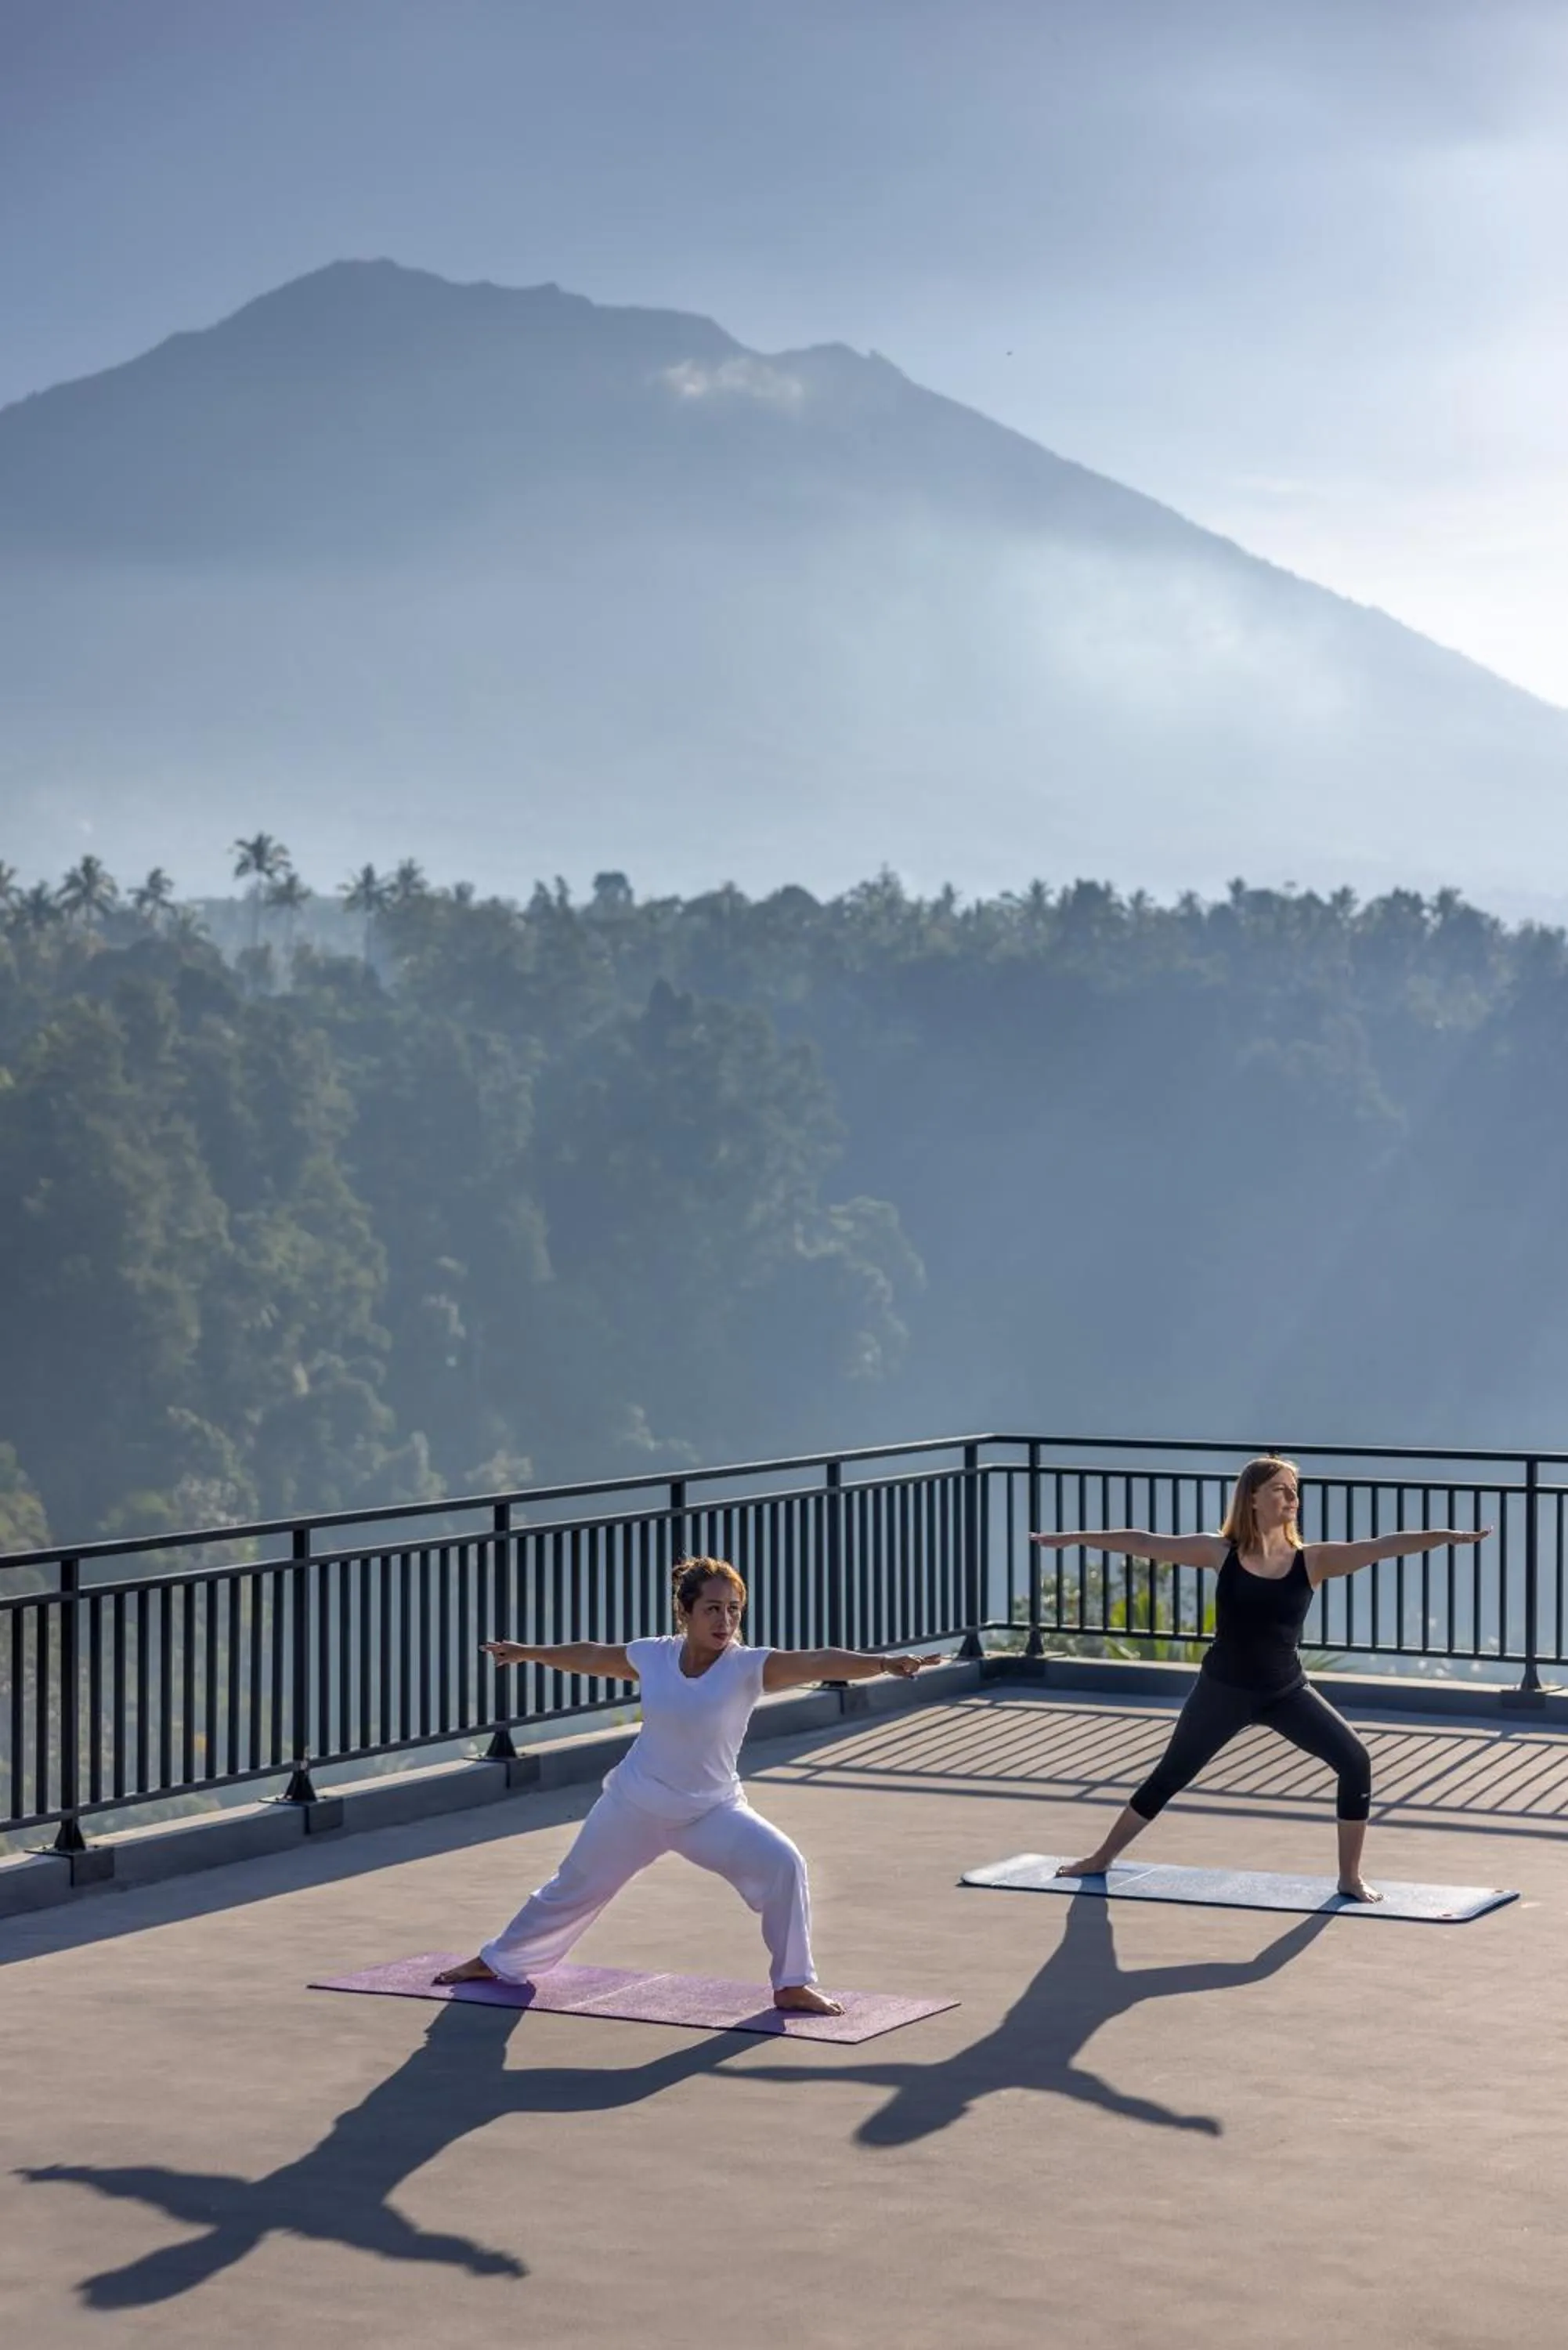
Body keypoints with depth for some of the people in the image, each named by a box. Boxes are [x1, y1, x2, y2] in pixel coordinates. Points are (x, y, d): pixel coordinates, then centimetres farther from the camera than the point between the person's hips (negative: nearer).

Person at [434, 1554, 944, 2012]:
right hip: (635, 1805, 2)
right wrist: (528, 1653, 22)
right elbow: (590, 1656, 9)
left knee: (782, 1863, -24)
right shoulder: (654, 1657, -10)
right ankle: (499, 1961, 42)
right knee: (574, 1886, 17)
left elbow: (817, 1662, -35)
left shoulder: (749, 1667, -19)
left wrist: (884, 1663, -50)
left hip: (713, 1811, -2)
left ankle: (793, 1985, -9)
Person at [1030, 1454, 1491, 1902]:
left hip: (1288, 1691, 1)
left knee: (1355, 1762, -13)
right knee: (1168, 1777, 10)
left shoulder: (1310, 1560, -7)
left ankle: (1350, 1877, 2)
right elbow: (1144, 1543, -3)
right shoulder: (1221, 1553, -8)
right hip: (1223, 1690, -1)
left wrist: (1449, 1536, -26)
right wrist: (1073, 1538, 1)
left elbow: (1380, 1547, -16)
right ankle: (1101, 1858, 30)